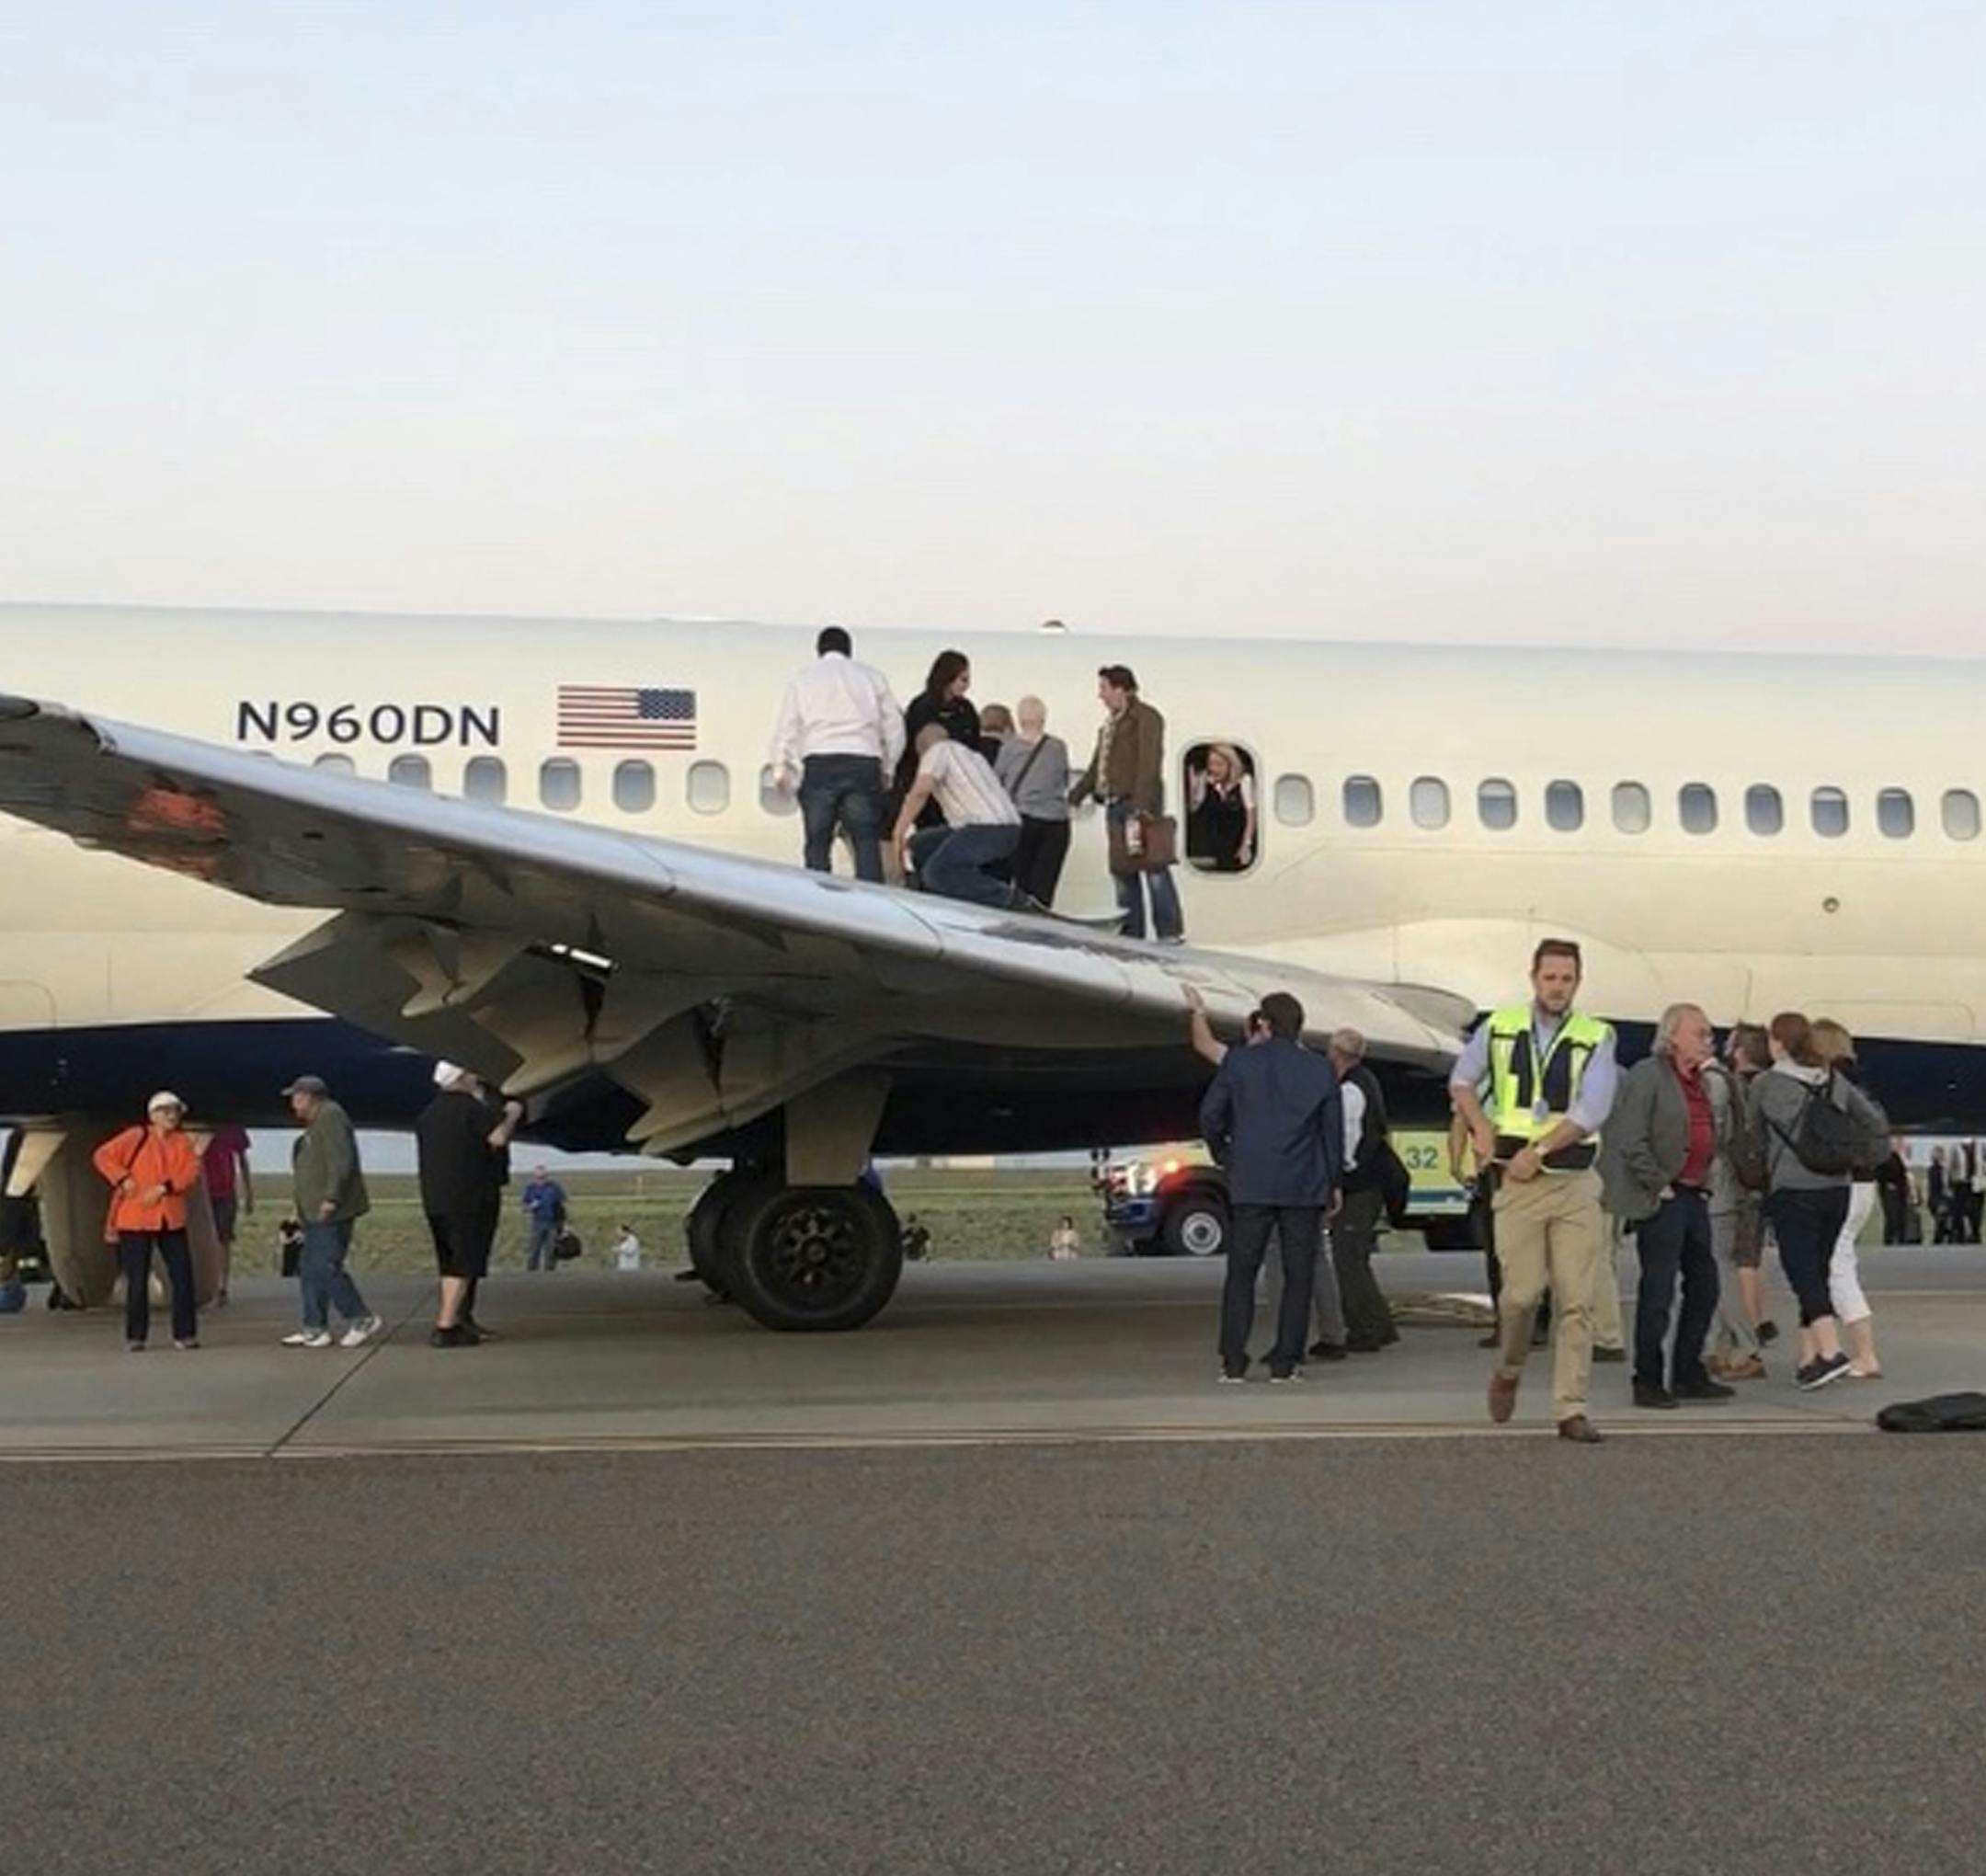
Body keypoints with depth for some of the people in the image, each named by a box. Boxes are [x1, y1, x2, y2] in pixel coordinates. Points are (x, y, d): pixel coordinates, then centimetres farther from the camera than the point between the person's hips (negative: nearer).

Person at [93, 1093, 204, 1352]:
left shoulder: (182, 1143, 9)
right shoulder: (136, 1137, 0)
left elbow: (192, 1172, -5)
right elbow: (103, 1156, 0)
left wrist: (164, 1187, -17)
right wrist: (122, 1179, -12)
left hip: (171, 1219, 3)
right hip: (135, 1218, -3)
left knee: (182, 1275, 0)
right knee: (137, 1279, 1)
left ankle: (184, 1333, 8)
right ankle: (135, 1336, 9)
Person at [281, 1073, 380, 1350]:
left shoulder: (331, 1117, -11)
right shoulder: (316, 1123, 21)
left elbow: (341, 1161, -21)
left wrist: (331, 1198, -26)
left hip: (332, 1212, -11)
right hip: (317, 1213, 11)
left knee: (326, 1267, -13)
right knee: (309, 1269, 10)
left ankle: (362, 1319, -7)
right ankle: (315, 1329, 13)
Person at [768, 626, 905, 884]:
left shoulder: (802, 679, 13)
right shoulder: (872, 676, 16)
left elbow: (786, 730, 9)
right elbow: (894, 727, 15)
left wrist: (780, 771, 18)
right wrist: (887, 767, 25)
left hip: (819, 765, 0)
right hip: (863, 764, 1)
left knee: (818, 844, 4)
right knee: (867, 843, 0)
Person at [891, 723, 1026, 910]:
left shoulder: (937, 751, 4)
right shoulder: (971, 754, 29)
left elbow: (921, 790, -12)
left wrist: (899, 834, -8)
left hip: (988, 828, -9)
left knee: (936, 873, -17)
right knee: (921, 845, 17)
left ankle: (1009, 900, -17)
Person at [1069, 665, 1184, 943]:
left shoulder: (1146, 718, -7)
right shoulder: (1110, 724, 19)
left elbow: (1149, 766, -16)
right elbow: (1096, 767, 24)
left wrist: (1139, 810, -23)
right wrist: (1074, 797, 18)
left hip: (1140, 804, -8)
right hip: (1115, 805, 8)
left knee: (1153, 868, -7)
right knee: (1123, 871, 9)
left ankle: (1170, 932, -3)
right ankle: (1130, 934, 13)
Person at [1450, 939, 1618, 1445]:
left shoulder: (1596, 1039, 2)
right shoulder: (1499, 1027, 7)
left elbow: (1590, 1112, -8)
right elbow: (1461, 1081, 20)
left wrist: (1538, 1149, -14)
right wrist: (1481, 1128, 4)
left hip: (1576, 1181, 0)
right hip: (1518, 1182, 0)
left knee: (1576, 1300, -3)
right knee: (1522, 1292, -6)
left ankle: (1570, 1408, 3)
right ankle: (1509, 1370, 23)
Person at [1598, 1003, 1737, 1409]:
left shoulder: (1707, 1084, 15)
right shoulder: (1646, 1077, -10)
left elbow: (1717, 1139, 25)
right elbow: (1629, 1141, -16)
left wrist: (1704, 1181, 12)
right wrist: (1658, 1184, -14)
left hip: (1693, 1195, 9)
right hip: (1661, 1199, -8)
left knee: (1704, 1285, 12)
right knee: (1658, 1291, -5)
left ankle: (1688, 1375, 23)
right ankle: (1649, 1381, 3)